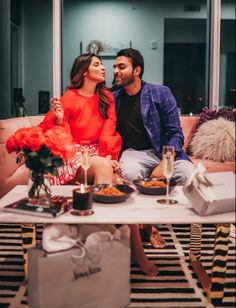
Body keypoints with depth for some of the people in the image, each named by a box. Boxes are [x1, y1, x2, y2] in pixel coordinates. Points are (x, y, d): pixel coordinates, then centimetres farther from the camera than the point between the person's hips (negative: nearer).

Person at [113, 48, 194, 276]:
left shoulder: (161, 94, 2)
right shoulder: (113, 99, 10)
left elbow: (175, 133, -2)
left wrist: (164, 164, -18)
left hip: (163, 151, 0)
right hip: (133, 153, 1)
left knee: (187, 173, -30)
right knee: (129, 172, -35)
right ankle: (137, 250, -25)